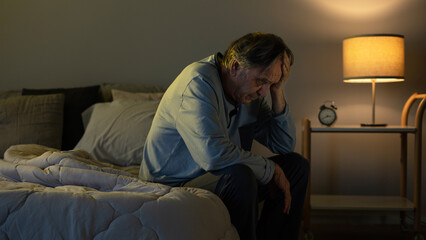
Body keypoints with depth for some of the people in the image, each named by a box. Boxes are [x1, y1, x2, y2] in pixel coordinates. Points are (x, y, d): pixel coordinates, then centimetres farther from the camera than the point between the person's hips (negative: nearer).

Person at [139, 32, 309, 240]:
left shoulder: (250, 93, 3)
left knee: (296, 165, 4)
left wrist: (277, 93, -7)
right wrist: (271, 170, -22)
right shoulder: (199, 82, -23)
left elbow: (285, 146, 6)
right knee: (240, 176, -36)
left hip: (216, 178, 9)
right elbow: (214, 154, -36)